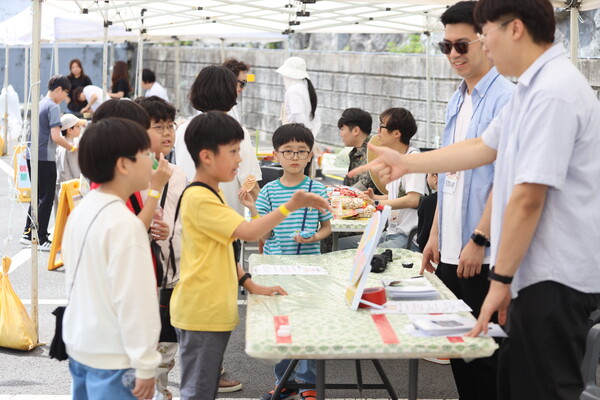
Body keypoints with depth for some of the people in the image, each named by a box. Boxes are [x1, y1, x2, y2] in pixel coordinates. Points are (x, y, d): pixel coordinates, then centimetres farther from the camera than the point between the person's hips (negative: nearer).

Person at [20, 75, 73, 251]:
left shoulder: (39, 103, 14)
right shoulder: (53, 107, -13)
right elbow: (56, 137, -20)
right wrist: (73, 147, -8)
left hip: (32, 156, 9)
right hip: (45, 159, -9)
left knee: (37, 196, 18)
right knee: (46, 199, -1)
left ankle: (27, 234, 21)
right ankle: (42, 240, 2)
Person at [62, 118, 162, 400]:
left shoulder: (81, 212, 5)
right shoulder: (124, 223, -22)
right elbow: (134, 300, -23)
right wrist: (145, 364, -17)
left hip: (79, 345, 9)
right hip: (112, 357, -9)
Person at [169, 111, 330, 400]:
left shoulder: (211, 195, 15)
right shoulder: (199, 199, -18)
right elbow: (248, 232, -24)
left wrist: (251, 286, 10)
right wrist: (290, 206, -22)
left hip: (215, 311, 10)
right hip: (201, 314, -10)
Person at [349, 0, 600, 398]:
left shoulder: (552, 93, -21)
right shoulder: (534, 87, 13)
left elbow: (527, 199, -23)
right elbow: (484, 147, 23)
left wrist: (501, 279, -17)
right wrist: (407, 163, 24)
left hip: (555, 278, -10)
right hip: (541, 273, 10)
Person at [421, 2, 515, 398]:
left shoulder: (504, 98, -12)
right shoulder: (456, 102, 14)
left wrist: (479, 240, -18)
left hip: (484, 254, -8)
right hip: (451, 250, 8)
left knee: (484, 351, 1)